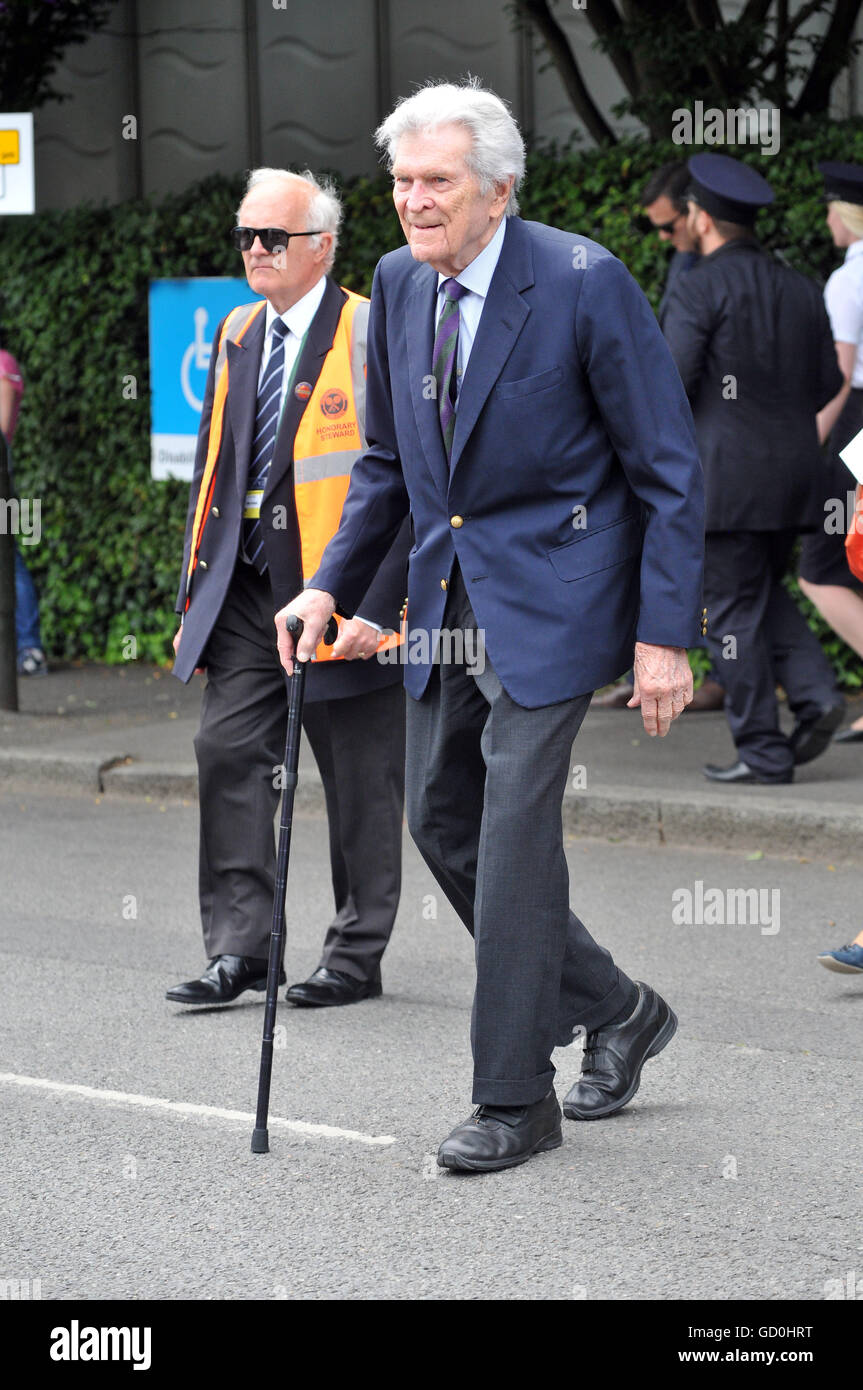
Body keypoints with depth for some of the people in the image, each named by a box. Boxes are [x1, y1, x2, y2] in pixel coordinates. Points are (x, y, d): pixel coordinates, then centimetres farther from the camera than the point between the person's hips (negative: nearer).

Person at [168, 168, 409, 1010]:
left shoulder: (372, 334, -9)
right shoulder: (236, 336, 12)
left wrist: (373, 602, -18)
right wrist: (196, 585, 12)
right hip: (247, 585, 6)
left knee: (359, 777, 4)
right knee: (228, 751, -2)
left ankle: (356, 957, 14)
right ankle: (239, 949, 2)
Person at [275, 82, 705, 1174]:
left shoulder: (585, 284, -16)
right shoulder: (398, 285, 4)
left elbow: (668, 470, -12)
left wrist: (664, 634, -15)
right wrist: (330, 586, 7)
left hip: (549, 594, -7)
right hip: (446, 594, 7)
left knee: (515, 824, -9)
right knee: (441, 818, 9)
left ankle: (514, 1098, 1)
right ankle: (616, 1013, 27)